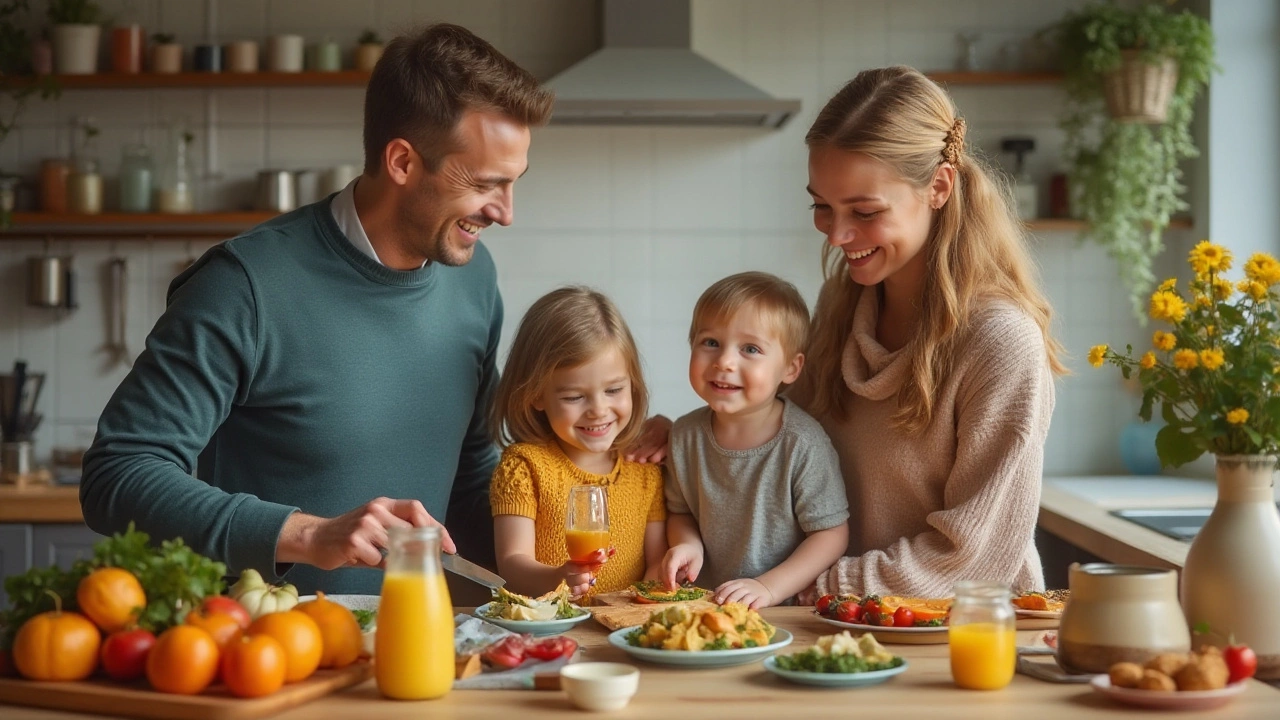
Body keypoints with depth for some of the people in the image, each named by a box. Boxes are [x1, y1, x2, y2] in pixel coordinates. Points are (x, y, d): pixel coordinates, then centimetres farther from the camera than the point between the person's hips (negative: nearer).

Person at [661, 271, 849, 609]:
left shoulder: (803, 443, -11)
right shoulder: (686, 435, 2)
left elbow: (832, 533, -8)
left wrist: (769, 587, -17)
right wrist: (688, 544, -4)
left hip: (789, 610, -1)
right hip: (706, 609, 1)